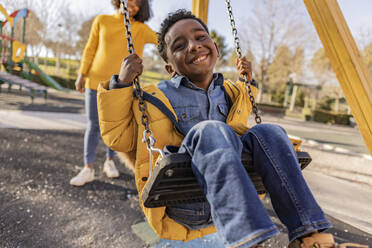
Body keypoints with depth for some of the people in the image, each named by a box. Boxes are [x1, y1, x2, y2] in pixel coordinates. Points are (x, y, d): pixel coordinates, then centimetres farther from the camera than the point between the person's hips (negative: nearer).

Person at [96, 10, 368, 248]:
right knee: (210, 130, -31)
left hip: (230, 199, 4)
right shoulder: (154, 98, 7)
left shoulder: (230, 93, 18)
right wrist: (121, 85, -3)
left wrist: (248, 83, 26)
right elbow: (117, 137, 8)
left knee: (267, 133, -19)